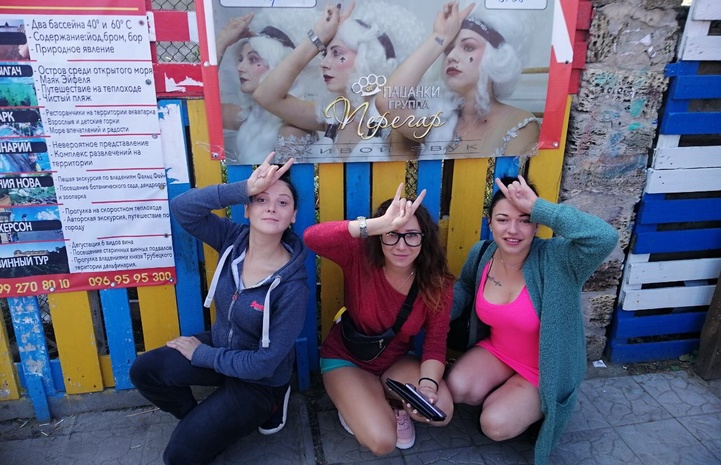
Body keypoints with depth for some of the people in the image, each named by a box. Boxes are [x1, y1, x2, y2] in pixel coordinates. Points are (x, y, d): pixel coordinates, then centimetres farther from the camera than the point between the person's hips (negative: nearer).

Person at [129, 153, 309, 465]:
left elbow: (265, 363, -26)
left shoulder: (292, 285, -31)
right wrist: (244, 189, -41)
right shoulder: (234, 239, -16)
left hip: (259, 380, -5)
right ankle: (200, 421, 16)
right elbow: (181, 208, -29)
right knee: (144, 371, -10)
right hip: (220, 345, 5)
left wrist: (201, 355, -15)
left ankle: (261, 409, 16)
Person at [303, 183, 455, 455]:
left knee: (441, 410, -21)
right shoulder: (360, 257, -26)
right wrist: (381, 224, -53)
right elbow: (312, 238, -45)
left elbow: (436, 342, -13)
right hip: (346, 360, -3)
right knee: (382, 442, -20)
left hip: (397, 361, 3)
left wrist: (427, 384, -33)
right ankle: (354, 402, 12)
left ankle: (390, 403, 9)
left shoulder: (437, 282, -17)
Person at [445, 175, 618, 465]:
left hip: (543, 371, -4)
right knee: (455, 387, -21)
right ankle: (501, 397, 12)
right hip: (496, 351, 5)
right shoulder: (481, 254, -12)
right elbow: (465, 286, 11)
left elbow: (605, 237, -49)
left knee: (495, 424, -19)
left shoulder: (554, 260, -29)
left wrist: (537, 207, -45)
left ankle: (532, 406, 15)